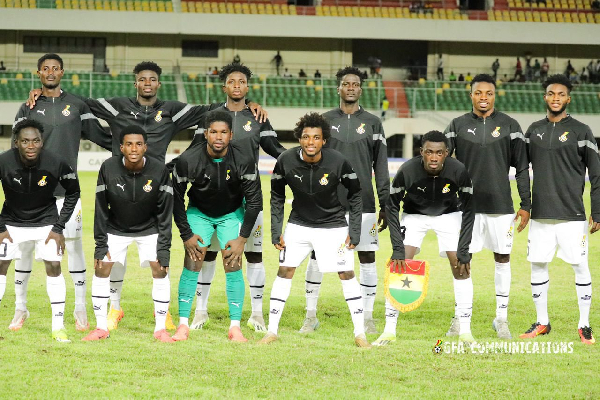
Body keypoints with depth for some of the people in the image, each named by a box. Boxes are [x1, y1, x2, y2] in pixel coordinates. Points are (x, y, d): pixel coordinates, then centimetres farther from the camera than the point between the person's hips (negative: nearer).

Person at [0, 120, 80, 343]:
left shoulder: (56, 164, -24)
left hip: (46, 221, -1)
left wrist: (59, 227, -8)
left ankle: (58, 327, -1)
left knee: (54, 267, -8)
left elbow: (73, 193, -5)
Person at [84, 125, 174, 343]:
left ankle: (161, 329, 0)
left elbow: (164, 213, -17)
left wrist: (164, 249, -19)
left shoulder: (159, 171, -23)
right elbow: (101, 209, -13)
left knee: (160, 272, -10)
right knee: (101, 270, -6)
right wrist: (101, 245, -13)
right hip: (116, 229, 1)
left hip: (149, 229, -1)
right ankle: (101, 328, 5)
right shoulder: (108, 168, -23)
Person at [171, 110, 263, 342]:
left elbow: (254, 200, -15)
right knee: (192, 264, -9)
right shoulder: (188, 160, -27)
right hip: (199, 212, 0)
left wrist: (243, 238, -15)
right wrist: (186, 235, -11)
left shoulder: (243, 159, -25)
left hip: (232, 213, 0)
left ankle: (235, 327, -5)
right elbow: (176, 197, -11)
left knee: (233, 266, -10)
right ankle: (183, 325, -3)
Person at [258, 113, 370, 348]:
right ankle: (272, 331, 6)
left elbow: (355, 194, -6)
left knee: (347, 274, -5)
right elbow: (277, 197, -1)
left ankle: (360, 334, 3)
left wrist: (354, 230, -9)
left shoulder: (338, 162, -22)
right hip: (298, 224, 2)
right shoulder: (286, 161, -18)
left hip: (333, 225, -1)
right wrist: (276, 231, -5)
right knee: (285, 270, -3)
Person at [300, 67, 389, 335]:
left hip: (363, 202, 0)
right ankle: (311, 315, 10)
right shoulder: (325, 120, 7)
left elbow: (381, 166, 7)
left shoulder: (373, 123, 7)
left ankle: (367, 316, 10)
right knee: (317, 256, 0)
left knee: (367, 257, 1)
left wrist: (385, 204, 1)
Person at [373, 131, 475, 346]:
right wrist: (398, 247, -20)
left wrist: (463, 250, -17)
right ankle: (389, 331, -4)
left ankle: (465, 331, 0)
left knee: (461, 268, -9)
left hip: (449, 214, 1)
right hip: (414, 215, -1)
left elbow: (468, 210, -14)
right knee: (399, 268, -12)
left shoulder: (458, 171, -28)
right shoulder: (407, 171, -30)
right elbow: (392, 206, -16)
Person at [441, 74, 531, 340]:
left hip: (500, 205, 0)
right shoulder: (458, 125, 3)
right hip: (466, 205, 0)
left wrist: (526, 205, 0)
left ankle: (501, 318, 13)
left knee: (502, 258, 4)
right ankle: (459, 317, 13)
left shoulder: (509, 126, 2)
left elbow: (522, 168, 4)